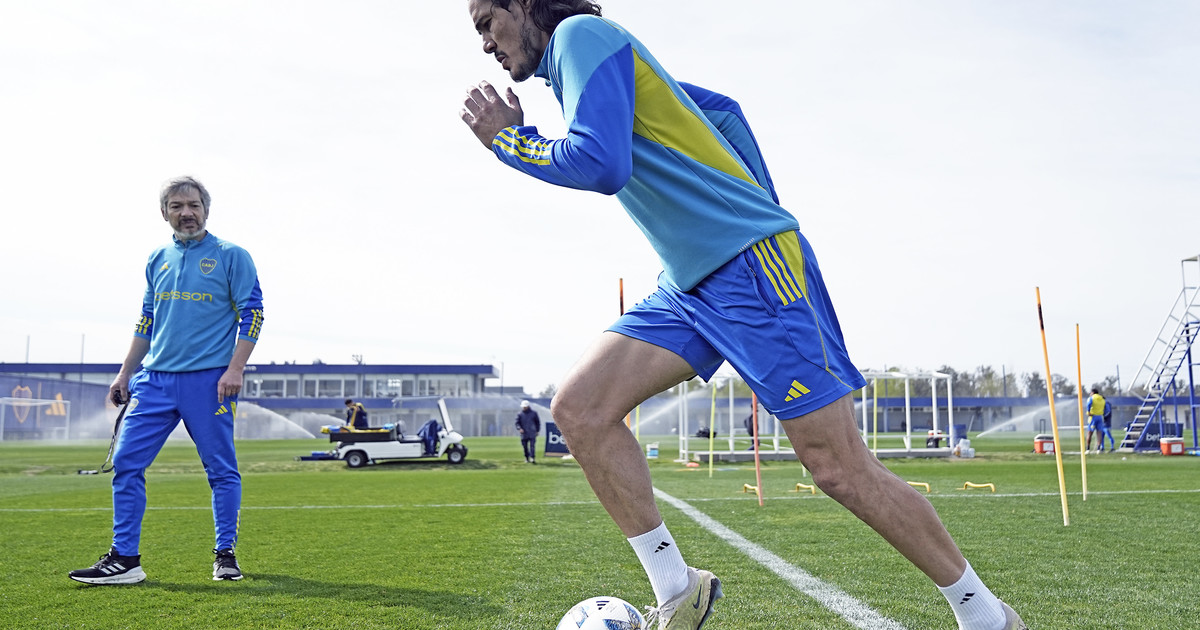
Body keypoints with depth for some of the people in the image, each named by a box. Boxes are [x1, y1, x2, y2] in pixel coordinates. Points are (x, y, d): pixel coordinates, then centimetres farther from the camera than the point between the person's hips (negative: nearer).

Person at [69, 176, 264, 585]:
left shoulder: (230, 256, 0)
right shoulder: (158, 260, 16)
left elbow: (252, 313, -4)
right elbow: (146, 321, 22)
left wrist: (235, 368, -13)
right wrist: (125, 373, 17)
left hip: (208, 379, -5)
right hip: (154, 379, 5)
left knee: (221, 469, 0)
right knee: (126, 462, -2)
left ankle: (225, 553, 13)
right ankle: (124, 558, 5)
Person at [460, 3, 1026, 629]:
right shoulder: (595, 61, 21)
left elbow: (601, 165, -22)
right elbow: (721, 108, 29)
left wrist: (508, 139, -6)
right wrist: (763, 206, 25)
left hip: (753, 264, -10)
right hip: (688, 287, 10)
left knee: (840, 467, -8)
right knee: (577, 407, -3)